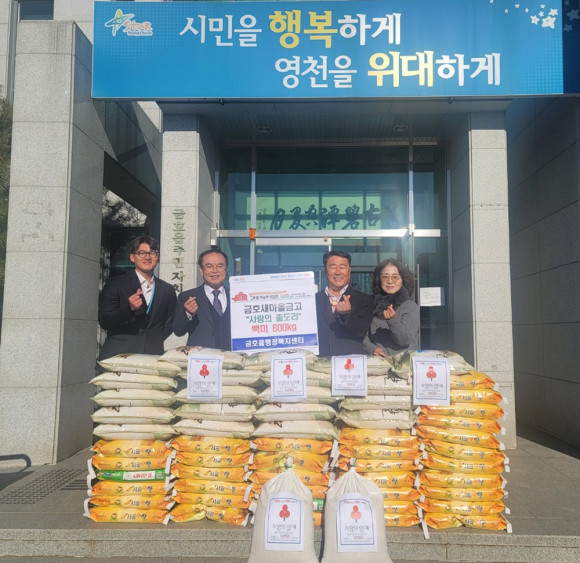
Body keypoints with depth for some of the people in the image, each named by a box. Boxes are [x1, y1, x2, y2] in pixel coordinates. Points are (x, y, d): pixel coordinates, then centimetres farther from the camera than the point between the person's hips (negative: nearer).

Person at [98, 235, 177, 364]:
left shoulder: (167, 290, 13)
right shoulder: (115, 284, 3)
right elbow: (104, 322, -4)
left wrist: (155, 343, 8)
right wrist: (129, 308, -18)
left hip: (152, 358, 3)